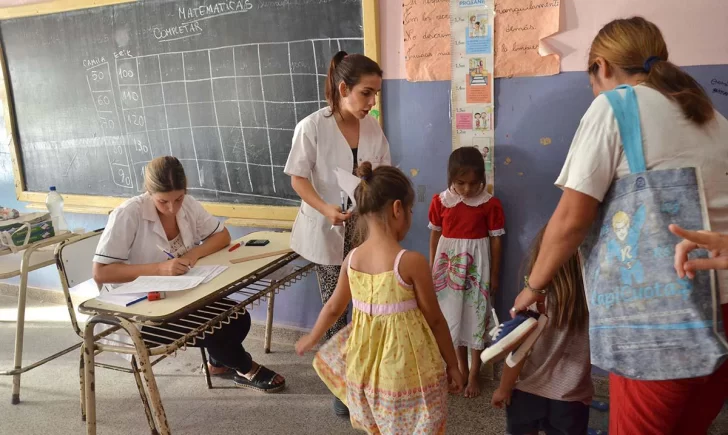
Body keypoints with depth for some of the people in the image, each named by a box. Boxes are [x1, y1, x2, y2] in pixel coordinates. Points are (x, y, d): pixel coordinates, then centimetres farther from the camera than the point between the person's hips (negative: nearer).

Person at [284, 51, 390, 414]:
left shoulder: (373, 128, 0)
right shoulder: (312, 127, -15)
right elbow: (298, 179, -12)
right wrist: (325, 209, -28)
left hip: (367, 229, 4)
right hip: (329, 231, -3)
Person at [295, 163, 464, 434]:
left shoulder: (352, 258, -6)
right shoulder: (411, 262, -21)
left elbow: (333, 308, 7)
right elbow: (435, 320, -12)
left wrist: (311, 339, 26)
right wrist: (453, 365, 2)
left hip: (366, 365, 5)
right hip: (408, 371, -4)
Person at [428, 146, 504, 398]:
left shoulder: (490, 204, -11)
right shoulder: (440, 201, -4)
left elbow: (496, 240, -4)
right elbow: (435, 236, 4)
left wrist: (494, 275, -1)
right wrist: (432, 268, 7)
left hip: (476, 266, -2)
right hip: (448, 264, 3)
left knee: (476, 316, 5)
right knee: (453, 315, 13)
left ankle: (474, 374, 20)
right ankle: (461, 367, 31)